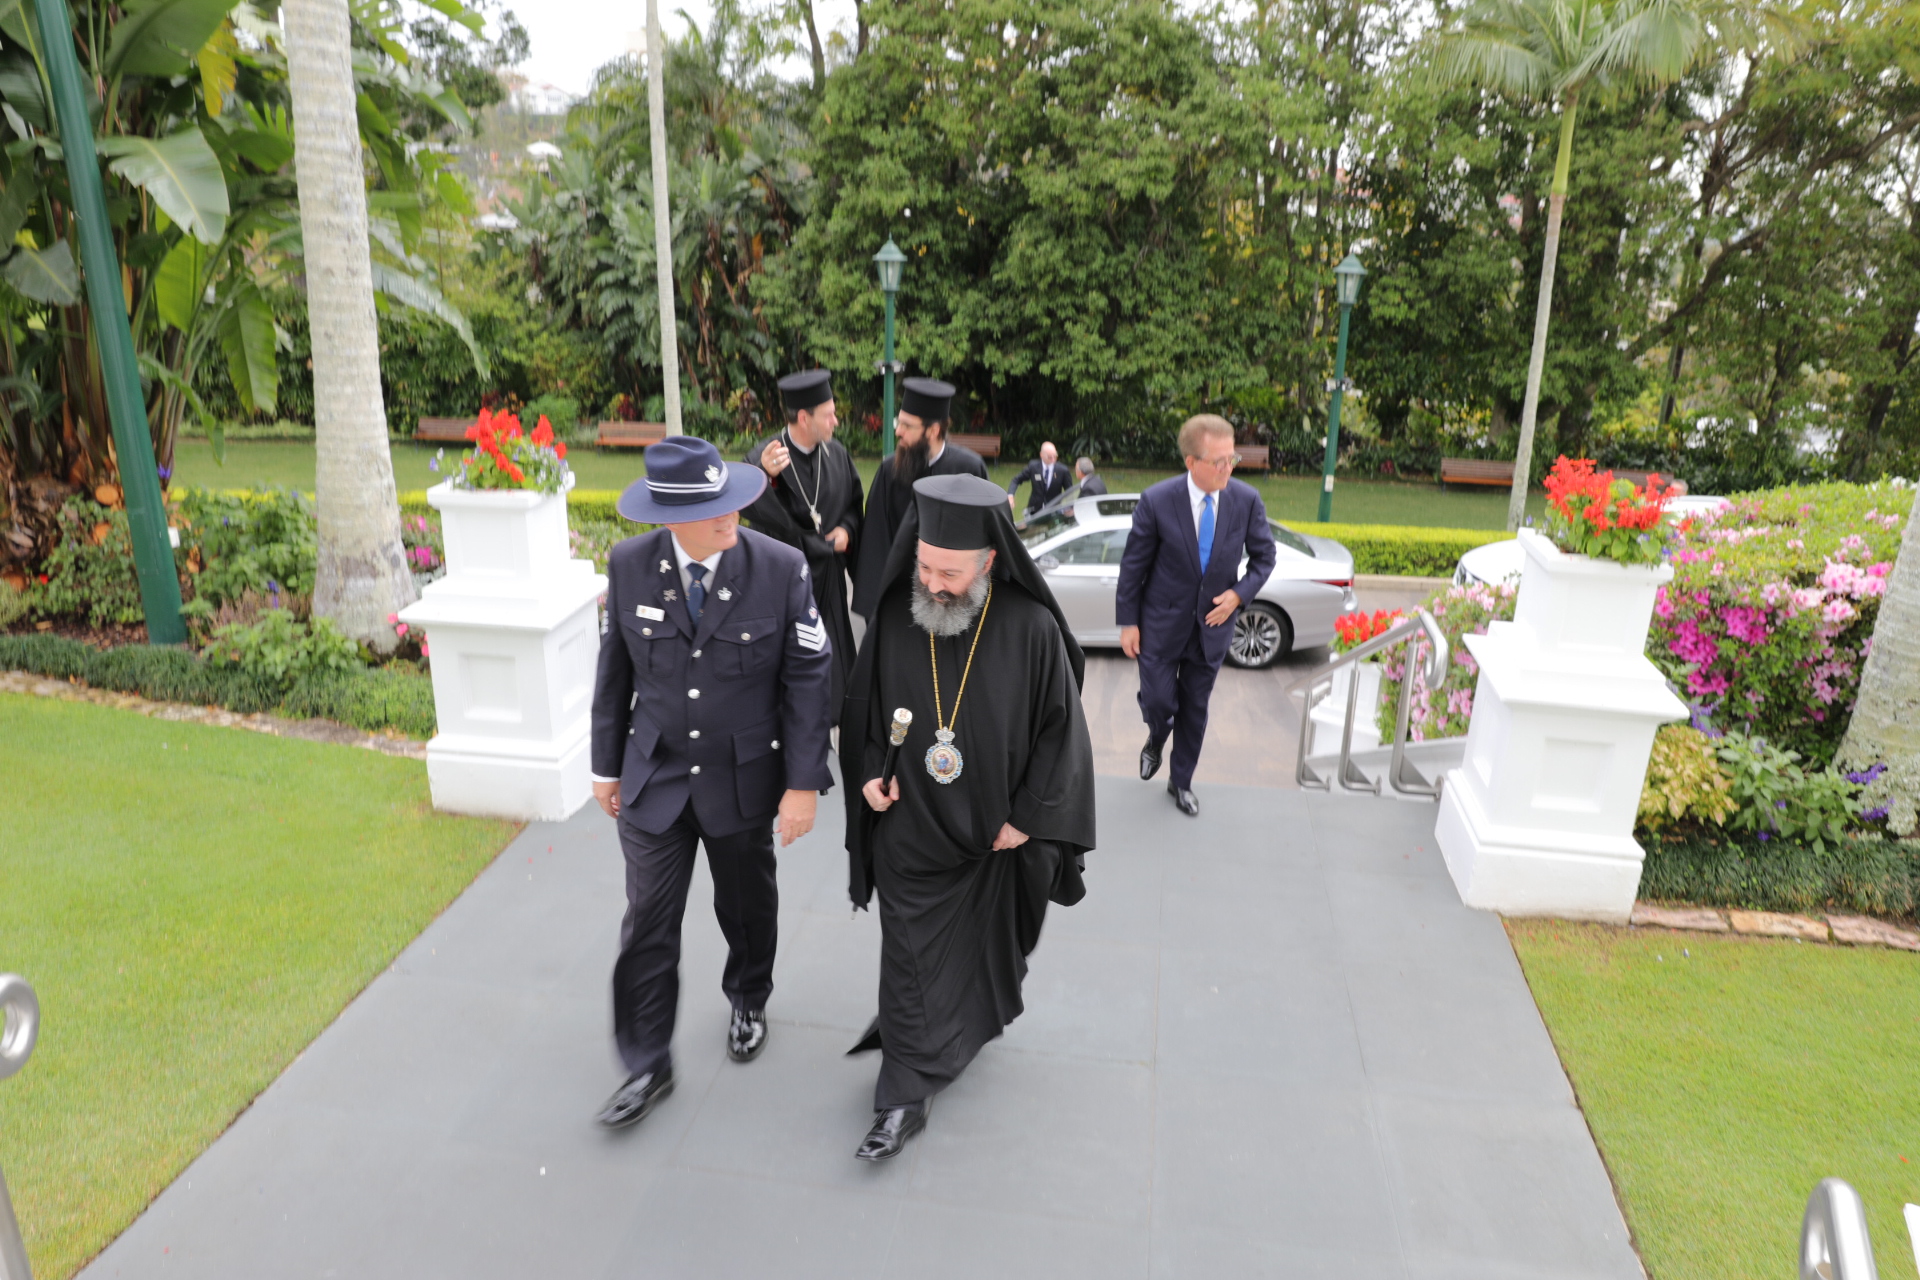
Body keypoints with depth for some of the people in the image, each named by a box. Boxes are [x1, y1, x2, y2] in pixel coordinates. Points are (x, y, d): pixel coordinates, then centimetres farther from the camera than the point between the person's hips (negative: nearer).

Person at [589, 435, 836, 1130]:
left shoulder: (781, 568, -16)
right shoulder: (629, 564, -10)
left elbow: (808, 677, -11)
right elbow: (615, 669, 2)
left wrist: (803, 783, -11)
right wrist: (607, 764, 8)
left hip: (745, 779, -1)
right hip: (655, 777, 1)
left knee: (748, 907, 19)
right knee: (648, 923, 5)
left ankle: (748, 1003, 49)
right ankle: (647, 1067, 24)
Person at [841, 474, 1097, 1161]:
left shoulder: (1031, 629, -19)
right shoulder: (894, 616, -11)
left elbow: (1060, 728, -10)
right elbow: (862, 703, 4)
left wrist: (1027, 817, -10)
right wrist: (869, 770, -8)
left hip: (993, 837, 0)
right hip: (911, 829, 1)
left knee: (984, 947, 22)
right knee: (910, 958, 5)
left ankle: (976, 1021, 52)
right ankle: (907, 1096, 20)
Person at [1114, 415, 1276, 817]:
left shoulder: (1247, 500, -12)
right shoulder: (1157, 501, -19)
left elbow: (1263, 557, 3)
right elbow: (1133, 565, -9)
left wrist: (1239, 594, -13)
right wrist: (1128, 622, -6)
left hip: (1212, 623, 2)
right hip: (1162, 622, -2)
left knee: (1195, 708, 13)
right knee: (1157, 701, 4)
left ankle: (1181, 781, 33)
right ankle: (1156, 741, 41)